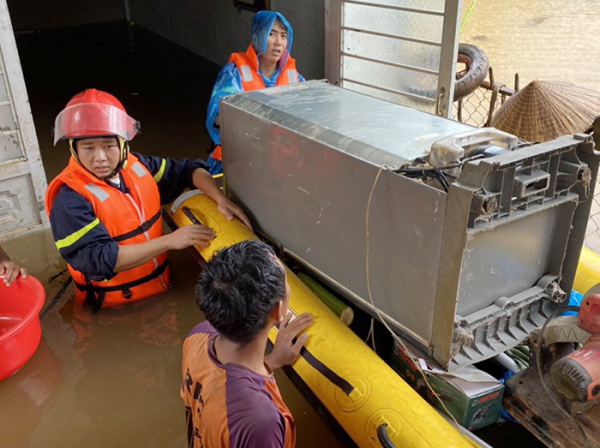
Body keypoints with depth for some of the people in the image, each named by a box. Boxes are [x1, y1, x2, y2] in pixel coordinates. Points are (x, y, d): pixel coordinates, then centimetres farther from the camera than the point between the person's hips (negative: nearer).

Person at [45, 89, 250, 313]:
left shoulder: (137, 166, 0)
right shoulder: (70, 201, -18)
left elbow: (189, 169, 10)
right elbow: (99, 259, -24)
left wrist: (221, 199, -7)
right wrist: (169, 241, -24)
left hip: (161, 287, 6)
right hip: (116, 309, -6)